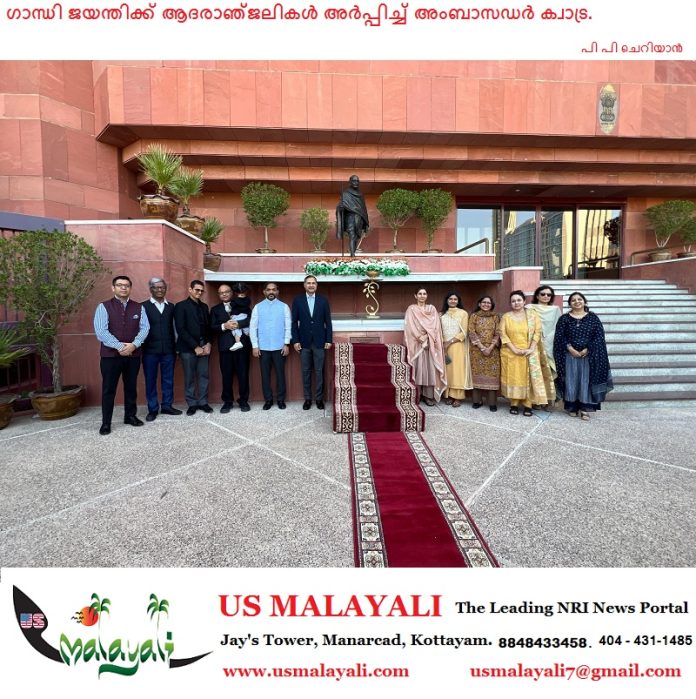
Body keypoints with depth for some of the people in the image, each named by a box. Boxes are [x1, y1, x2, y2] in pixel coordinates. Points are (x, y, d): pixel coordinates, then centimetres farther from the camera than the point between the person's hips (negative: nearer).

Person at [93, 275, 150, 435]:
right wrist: (119, 346, -18)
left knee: (131, 387, 12)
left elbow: (144, 328, -1)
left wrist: (133, 345, -16)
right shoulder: (104, 307, -2)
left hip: (133, 355, 3)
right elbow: (101, 331, -11)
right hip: (110, 354, -3)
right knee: (109, 389, 3)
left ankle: (130, 416, 27)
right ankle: (106, 422, 12)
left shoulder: (138, 307, 7)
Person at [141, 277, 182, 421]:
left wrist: (176, 347, 7)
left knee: (168, 379, 8)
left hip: (168, 350, 3)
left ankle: (167, 406, 20)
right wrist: (140, 348, -8)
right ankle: (153, 409, 15)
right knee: (150, 380, 6)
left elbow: (173, 327, 10)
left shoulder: (171, 306, 10)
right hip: (150, 350, -3)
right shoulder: (143, 306, 0)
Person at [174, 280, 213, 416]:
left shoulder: (204, 306, 14)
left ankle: (203, 402, 15)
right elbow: (180, 329, -10)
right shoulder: (181, 306, -3)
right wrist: (195, 347, -13)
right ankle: (192, 404, 12)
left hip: (203, 347, 4)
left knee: (204, 376, 5)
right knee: (189, 378, 2)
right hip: (188, 348, -4)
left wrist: (208, 344, -3)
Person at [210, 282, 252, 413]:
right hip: (225, 346, 1)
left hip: (242, 344, -1)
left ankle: (243, 401, 12)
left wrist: (238, 323, -18)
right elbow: (212, 327, 2)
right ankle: (227, 401, 14)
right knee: (226, 375, 4)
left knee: (243, 374, 2)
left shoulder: (243, 306, 9)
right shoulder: (215, 309, 13)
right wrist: (224, 326, -16)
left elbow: (251, 319, -6)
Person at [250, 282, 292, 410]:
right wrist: (255, 346, -4)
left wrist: (286, 344, -6)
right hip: (263, 347, 1)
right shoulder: (258, 307, 3)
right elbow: (253, 327, 1)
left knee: (280, 373, 5)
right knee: (265, 374, 6)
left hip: (279, 347, -1)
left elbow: (288, 327, 0)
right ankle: (268, 400, 17)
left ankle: (281, 399, 17)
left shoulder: (284, 306, 1)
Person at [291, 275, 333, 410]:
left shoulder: (323, 300, 2)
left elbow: (328, 321, 3)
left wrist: (329, 340, -2)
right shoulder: (297, 300, 2)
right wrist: (295, 340, -5)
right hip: (304, 341, 0)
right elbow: (294, 322, 1)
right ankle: (307, 398, 16)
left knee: (319, 371, 4)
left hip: (319, 341, 0)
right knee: (306, 371, 7)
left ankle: (319, 398, 15)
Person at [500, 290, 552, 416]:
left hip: (529, 353, 0)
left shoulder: (533, 316, 5)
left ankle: (528, 404, 7)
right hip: (511, 353, 0)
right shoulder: (506, 317, 4)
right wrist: (514, 349, -13)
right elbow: (503, 334, -4)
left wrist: (531, 349, -13)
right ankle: (514, 404, 11)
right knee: (513, 377, 3)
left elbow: (537, 333, -1)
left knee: (528, 378, 0)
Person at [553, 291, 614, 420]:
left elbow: (599, 336, -1)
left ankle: (585, 408, 4)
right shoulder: (564, 318, 4)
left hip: (588, 355, 0)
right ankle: (572, 407, 12)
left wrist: (587, 350, -12)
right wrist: (571, 349, -14)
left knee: (586, 380, -1)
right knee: (571, 380, 2)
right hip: (570, 355, 0)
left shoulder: (593, 317, 4)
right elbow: (560, 336, -2)